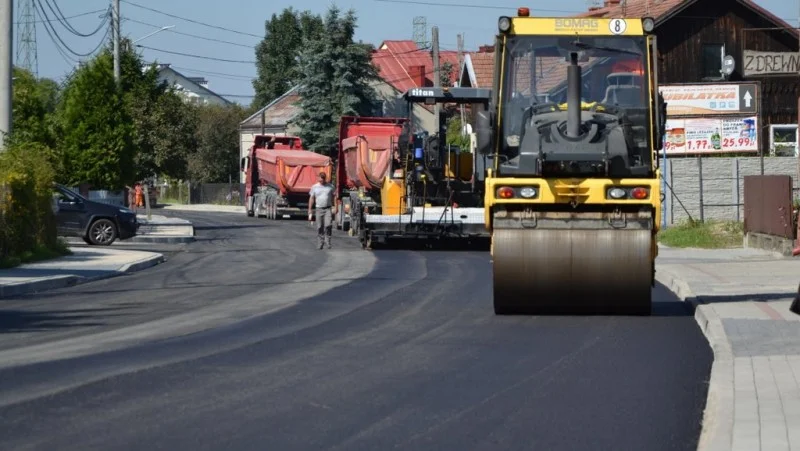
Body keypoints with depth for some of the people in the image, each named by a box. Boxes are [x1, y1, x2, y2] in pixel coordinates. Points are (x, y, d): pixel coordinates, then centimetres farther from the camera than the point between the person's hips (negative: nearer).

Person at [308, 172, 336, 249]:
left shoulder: (330, 186, 6)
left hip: (328, 209, -1)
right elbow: (311, 199, 8)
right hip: (319, 209, 1)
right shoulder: (314, 187, 7)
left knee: (328, 225, -16)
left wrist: (334, 208, -5)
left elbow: (333, 197, 8)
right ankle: (320, 244, 7)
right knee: (319, 227, 1)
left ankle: (327, 242, -5)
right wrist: (310, 211, 4)